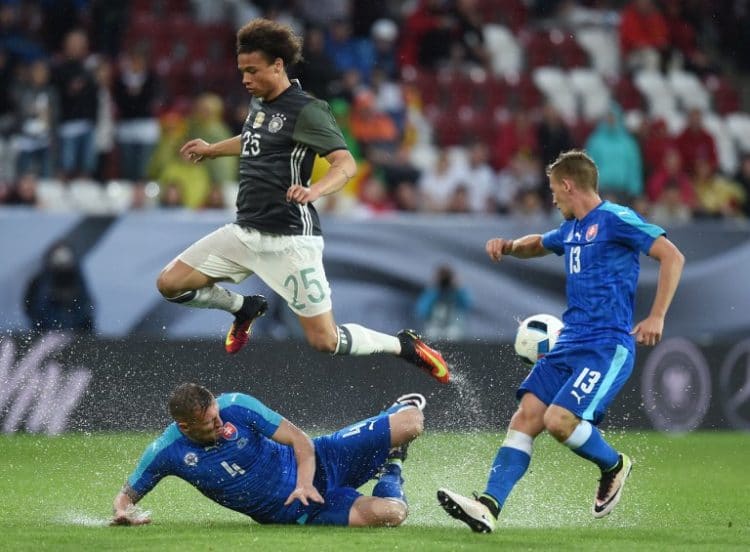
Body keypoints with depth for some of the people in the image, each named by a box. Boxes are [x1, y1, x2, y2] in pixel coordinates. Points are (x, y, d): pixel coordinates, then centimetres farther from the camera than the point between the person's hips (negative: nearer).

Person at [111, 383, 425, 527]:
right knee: (389, 514, -24)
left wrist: (305, 483, -31)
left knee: (411, 422, -13)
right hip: (293, 513, 0)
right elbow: (126, 495, -2)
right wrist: (123, 513, -26)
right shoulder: (165, 453, -17)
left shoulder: (236, 406, -19)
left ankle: (390, 472, 28)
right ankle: (390, 474, 18)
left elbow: (300, 441, -13)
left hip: (315, 465, 1)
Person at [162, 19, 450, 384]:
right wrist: (212, 150, 46)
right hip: (245, 231, 8)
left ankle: (403, 346, 17)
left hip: (289, 239, -8)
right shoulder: (259, 103, 11)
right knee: (169, 284, 1)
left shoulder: (305, 110, -14)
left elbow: (346, 164, -25)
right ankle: (245, 308, 27)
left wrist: (315, 190, -44)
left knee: (324, 340, -9)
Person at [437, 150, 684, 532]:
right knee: (525, 416, -6)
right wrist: (509, 246, 18)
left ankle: (613, 466, 8)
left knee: (559, 420, -21)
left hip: (607, 346, -8)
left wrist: (656, 317, -21)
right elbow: (537, 244, 41)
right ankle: (489, 506, -13)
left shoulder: (614, 220, -8)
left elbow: (673, 257, -14)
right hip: (569, 343, 8)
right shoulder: (571, 229, 18)